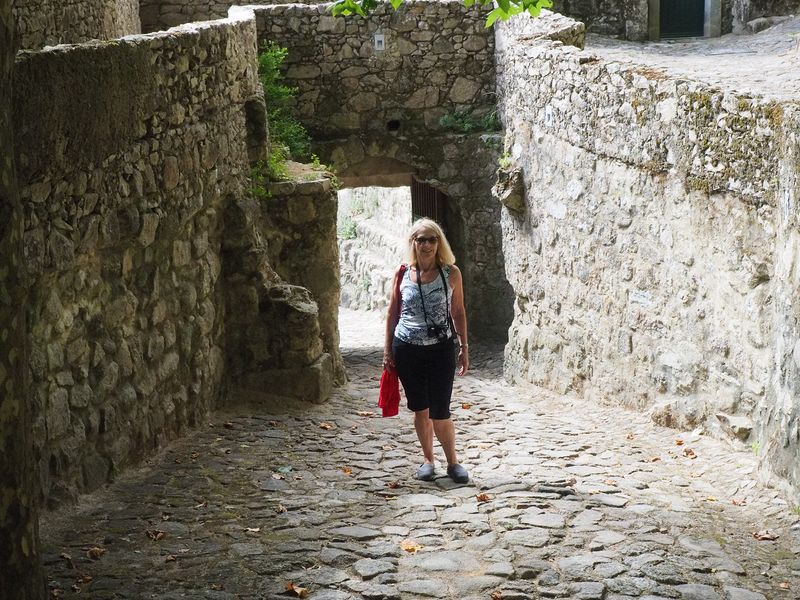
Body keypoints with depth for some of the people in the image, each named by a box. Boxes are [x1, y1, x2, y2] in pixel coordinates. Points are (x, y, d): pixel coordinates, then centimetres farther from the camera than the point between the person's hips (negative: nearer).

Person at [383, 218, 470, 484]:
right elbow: (393, 313, 8)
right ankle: (427, 460, 25)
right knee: (420, 410, 10)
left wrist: (464, 347, 4)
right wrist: (387, 349, 7)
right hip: (407, 349, 2)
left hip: (440, 349, -2)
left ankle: (453, 462, 15)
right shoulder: (402, 273, 0)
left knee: (440, 412, -3)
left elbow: (458, 312, 5)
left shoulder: (451, 273, -3)